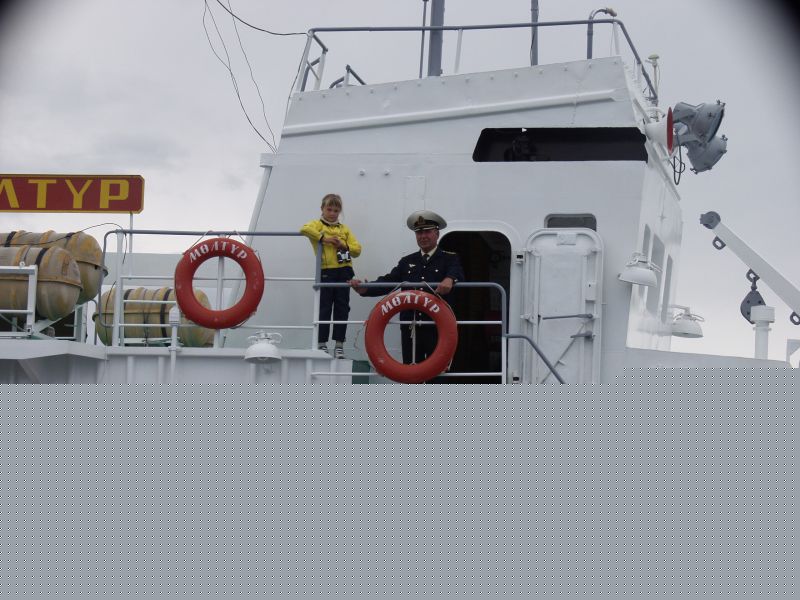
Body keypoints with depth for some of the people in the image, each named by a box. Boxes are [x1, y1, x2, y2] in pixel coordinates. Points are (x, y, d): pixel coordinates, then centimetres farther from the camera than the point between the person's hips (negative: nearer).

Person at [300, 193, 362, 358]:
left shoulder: (344, 229, 17)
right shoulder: (317, 224, 5)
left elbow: (357, 250, 9)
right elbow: (304, 229, -19)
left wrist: (344, 246, -9)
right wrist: (323, 238, -20)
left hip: (343, 271, 4)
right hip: (326, 271, -4)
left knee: (342, 308, 3)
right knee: (324, 308, -1)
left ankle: (339, 344, 9)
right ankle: (322, 344, 4)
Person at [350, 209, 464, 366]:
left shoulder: (449, 258, 6)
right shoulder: (407, 262, 17)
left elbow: (457, 273, -16)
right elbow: (388, 281, 5)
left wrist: (449, 279, -41)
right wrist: (365, 289, -14)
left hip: (437, 328, -3)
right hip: (410, 328, 4)